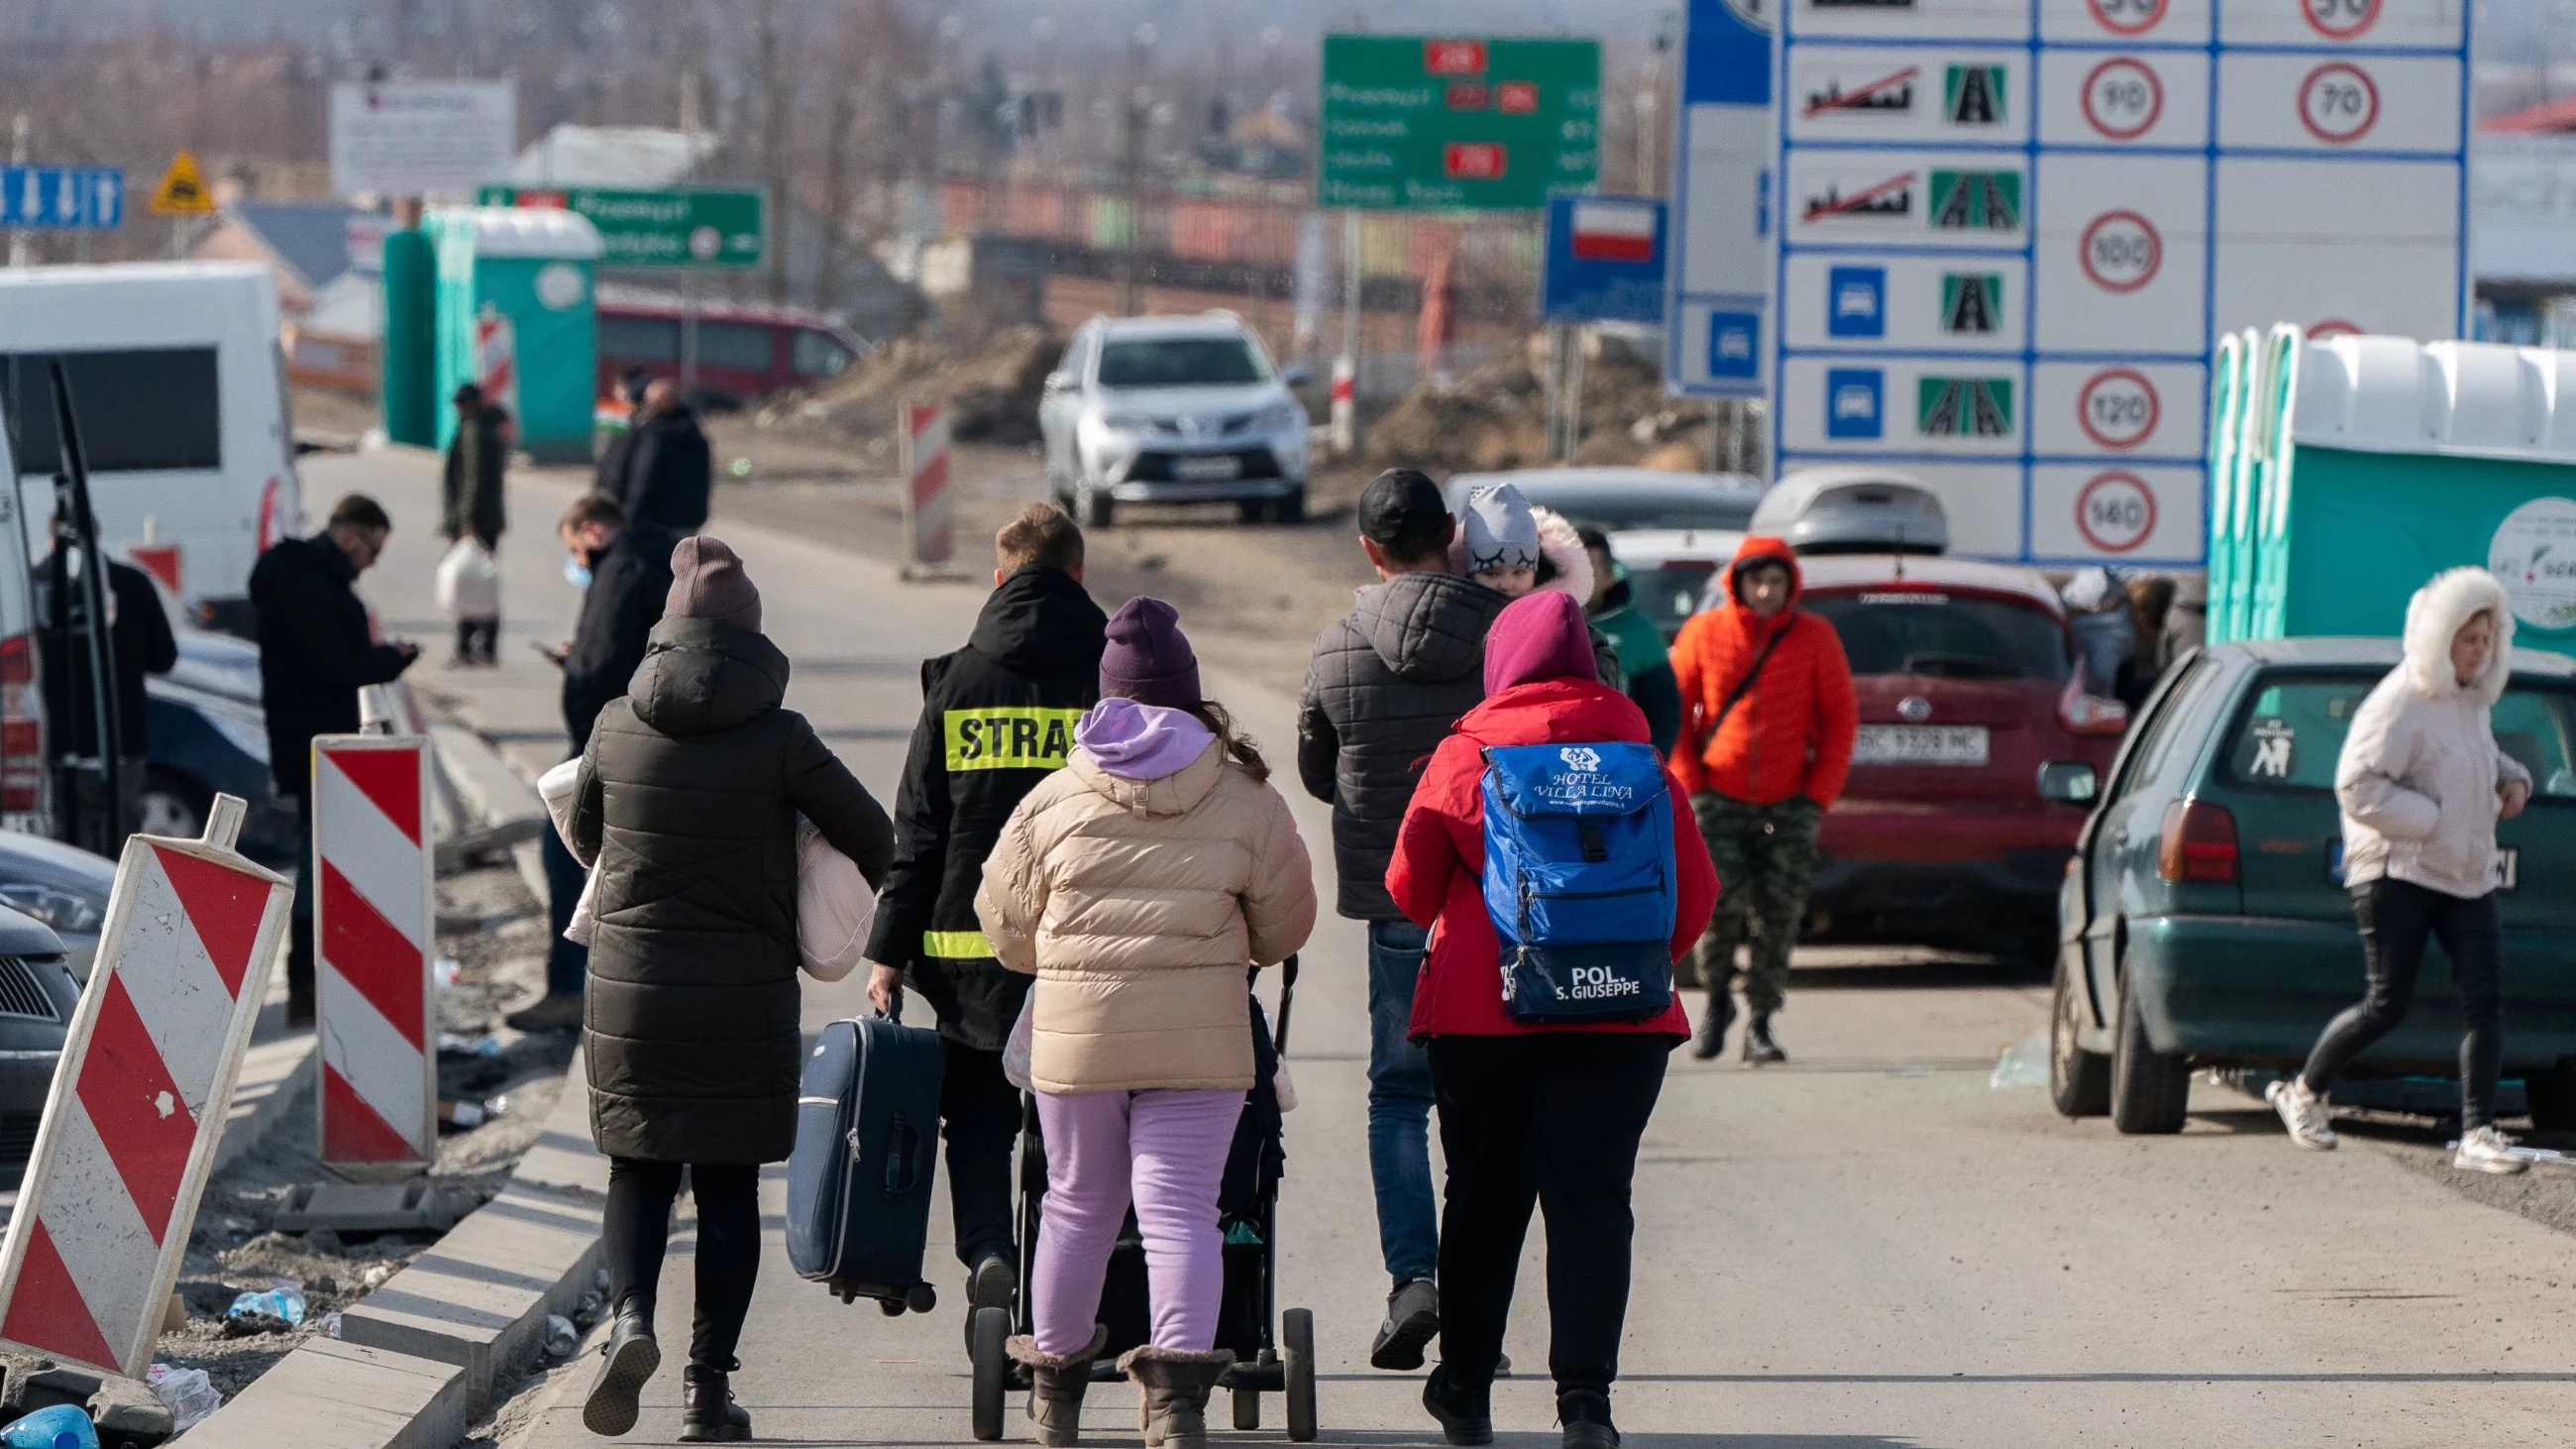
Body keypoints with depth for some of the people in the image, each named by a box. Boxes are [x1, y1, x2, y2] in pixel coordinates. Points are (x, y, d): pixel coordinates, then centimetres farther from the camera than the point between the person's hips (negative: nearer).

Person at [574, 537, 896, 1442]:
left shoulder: (618, 727, -2)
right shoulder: (779, 738, -9)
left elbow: (583, 835, 14)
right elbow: (871, 836, 0)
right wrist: (868, 886, 23)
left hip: (630, 986, 2)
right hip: (746, 995, -2)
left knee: (638, 1170, 13)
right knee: (728, 1187, 7)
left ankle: (630, 1317, -13)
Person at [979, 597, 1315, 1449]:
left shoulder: (1056, 798, 3)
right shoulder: (1246, 799, 3)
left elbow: (1004, 924, 11)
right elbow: (1285, 926, 10)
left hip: (1076, 1029, 1)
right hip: (1202, 1036, -1)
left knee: (1078, 1207, 15)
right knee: (1180, 1209, -3)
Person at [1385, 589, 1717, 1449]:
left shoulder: (1462, 759, -2)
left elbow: (1410, 888, 8)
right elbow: (1695, 893, 4)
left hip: (1481, 1013, 0)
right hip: (1618, 1017, 0)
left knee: (1483, 1198, 13)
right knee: (1591, 1200, -1)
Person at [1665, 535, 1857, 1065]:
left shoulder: (1815, 638, 2)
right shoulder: (1703, 634, 2)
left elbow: (1842, 718, 6)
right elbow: (1674, 713, 7)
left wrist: (1818, 796, -2)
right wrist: (1691, 785, -3)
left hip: (1789, 803, 1)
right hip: (1720, 799, -1)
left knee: (1778, 917, -1)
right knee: (1720, 900, -15)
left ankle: (1760, 1025, 9)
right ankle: (1717, 998, 9)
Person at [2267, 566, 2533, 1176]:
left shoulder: (2467, 701, 15)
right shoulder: (2400, 704, -13)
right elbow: (2358, 786, -20)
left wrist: (2512, 779, 13)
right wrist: (2435, 821, -21)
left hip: (2464, 874, 8)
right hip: (2398, 870, -8)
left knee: (2484, 996, -6)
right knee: (2386, 1004, -5)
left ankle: (2477, 1135, -7)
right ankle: (2303, 1091, 18)